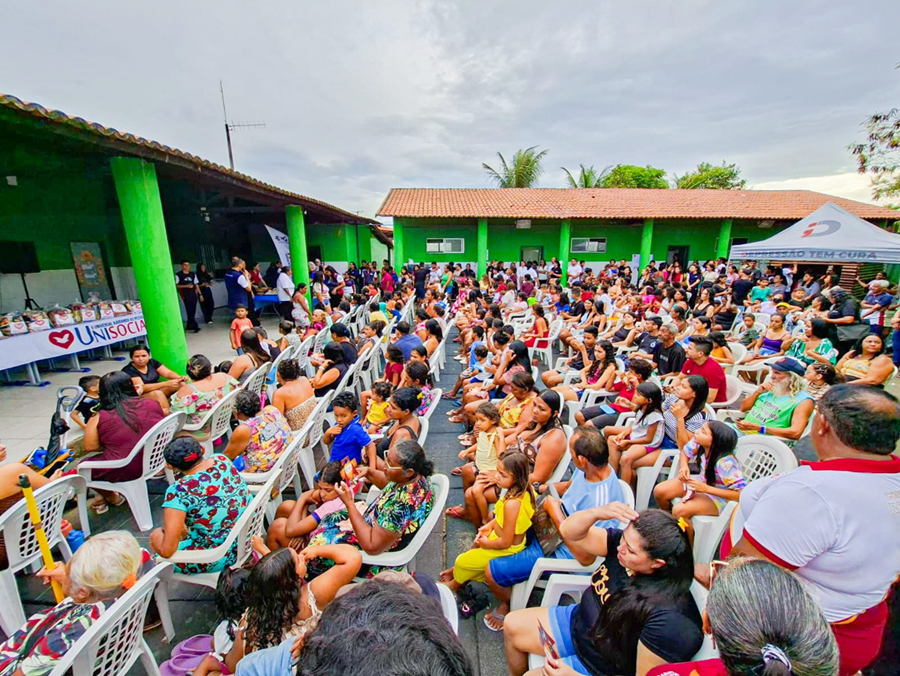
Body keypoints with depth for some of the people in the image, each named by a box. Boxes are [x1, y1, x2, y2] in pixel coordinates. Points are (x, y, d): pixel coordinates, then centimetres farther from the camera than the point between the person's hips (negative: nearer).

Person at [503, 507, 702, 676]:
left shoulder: (669, 620, -35)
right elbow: (569, 531, -16)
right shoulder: (623, 544, -19)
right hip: (579, 622, 6)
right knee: (512, 625, 9)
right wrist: (598, 512, -37)